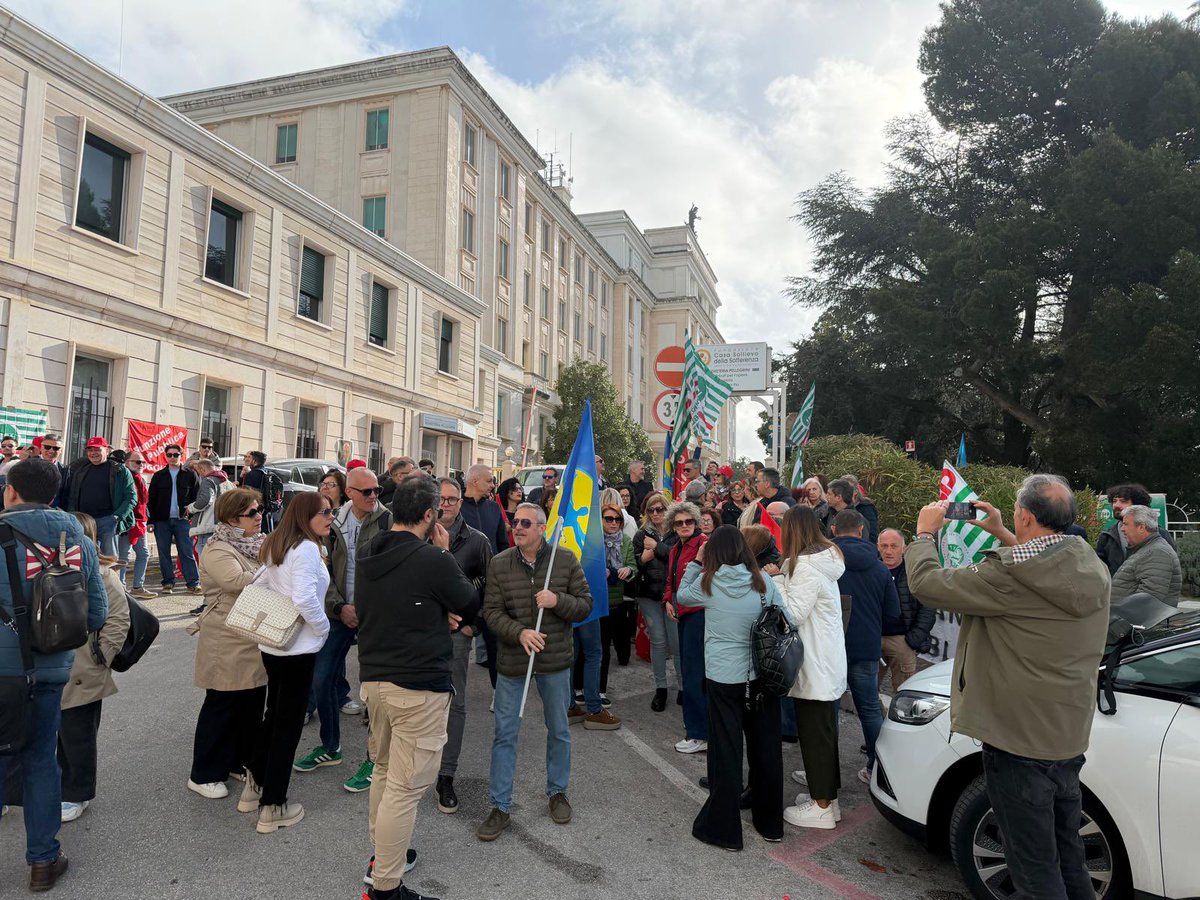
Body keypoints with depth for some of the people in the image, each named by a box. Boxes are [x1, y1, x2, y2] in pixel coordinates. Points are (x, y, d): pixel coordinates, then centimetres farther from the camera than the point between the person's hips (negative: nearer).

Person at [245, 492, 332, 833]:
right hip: (297, 649, -9)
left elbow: (259, 585, 15)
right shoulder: (306, 549, -20)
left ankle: (255, 782, 39)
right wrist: (323, 628, -14)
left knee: (274, 713, 25)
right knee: (288, 723, 3)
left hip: (271, 644, 9)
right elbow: (304, 599, -28)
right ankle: (273, 808, 14)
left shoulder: (277, 546, 8)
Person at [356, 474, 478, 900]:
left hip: (374, 677, 8)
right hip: (419, 685, -8)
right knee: (405, 786, 2)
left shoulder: (368, 558, 5)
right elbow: (470, 605, -5)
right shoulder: (433, 559, -18)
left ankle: (380, 854, 39)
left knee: (385, 769, 23)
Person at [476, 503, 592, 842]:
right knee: (504, 734, 6)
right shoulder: (499, 564, -6)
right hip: (511, 661, 0)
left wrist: (558, 601, -23)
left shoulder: (566, 560, -7)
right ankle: (499, 807, 20)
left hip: (555, 660, 0)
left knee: (559, 731, 15)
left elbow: (586, 605, -4)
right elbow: (491, 611, -8)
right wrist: (520, 632, -24)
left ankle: (558, 792, 37)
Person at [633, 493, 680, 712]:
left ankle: (683, 687, 13)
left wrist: (657, 547, -13)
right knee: (658, 641, 5)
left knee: (677, 642, -2)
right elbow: (636, 564, 3)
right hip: (649, 595, 2)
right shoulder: (641, 535, 7)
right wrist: (644, 556, -17)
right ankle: (660, 688, 18)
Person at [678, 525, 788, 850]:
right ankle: (770, 822, 31)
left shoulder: (708, 583, -8)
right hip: (763, 676, 3)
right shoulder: (762, 580, -5)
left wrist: (696, 562, 13)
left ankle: (723, 828, 17)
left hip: (724, 677, -2)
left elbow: (682, 595, 12)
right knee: (766, 747, 15)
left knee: (726, 750, 7)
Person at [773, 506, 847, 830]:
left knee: (815, 731, 0)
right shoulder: (824, 560, 10)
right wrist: (782, 579, 6)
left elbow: (793, 614, -21)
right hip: (825, 661, 10)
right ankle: (825, 790, 33)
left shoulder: (805, 565, -20)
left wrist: (776, 581, -14)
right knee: (823, 729, 20)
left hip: (816, 665, -10)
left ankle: (822, 806, 9)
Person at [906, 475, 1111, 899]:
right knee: (1067, 857, 24)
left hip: (1020, 743, -8)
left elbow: (926, 581, -19)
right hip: (1070, 737, 8)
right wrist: (1002, 535, 21)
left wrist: (924, 532, -2)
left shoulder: (1009, 575, -27)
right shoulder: (1091, 567, -2)